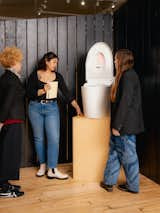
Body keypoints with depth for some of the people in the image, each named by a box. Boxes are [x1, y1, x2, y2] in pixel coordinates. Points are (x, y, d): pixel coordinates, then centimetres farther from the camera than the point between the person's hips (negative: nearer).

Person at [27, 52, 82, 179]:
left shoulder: (57, 76, 4)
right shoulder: (35, 75, -1)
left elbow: (66, 93, 1)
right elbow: (29, 94, -4)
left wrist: (77, 107, -5)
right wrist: (42, 90, -20)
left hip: (52, 108, 1)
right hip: (36, 108, -1)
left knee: (54, 138, -8)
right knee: (39, 138, 8)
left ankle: (52, 170, -2)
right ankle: (43, 165, 24)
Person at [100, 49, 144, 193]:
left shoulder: (128, 76, -17)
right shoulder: (127, 75, 13)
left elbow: (125, 102, -23)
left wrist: (117, 125, -20)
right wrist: (116, 124, 19)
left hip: (126, 123, -9)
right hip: (124, 122, 9)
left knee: (128, 154, 5)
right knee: (114, 150, 13)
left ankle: (133, 186, 21)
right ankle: (109, 182, 23)